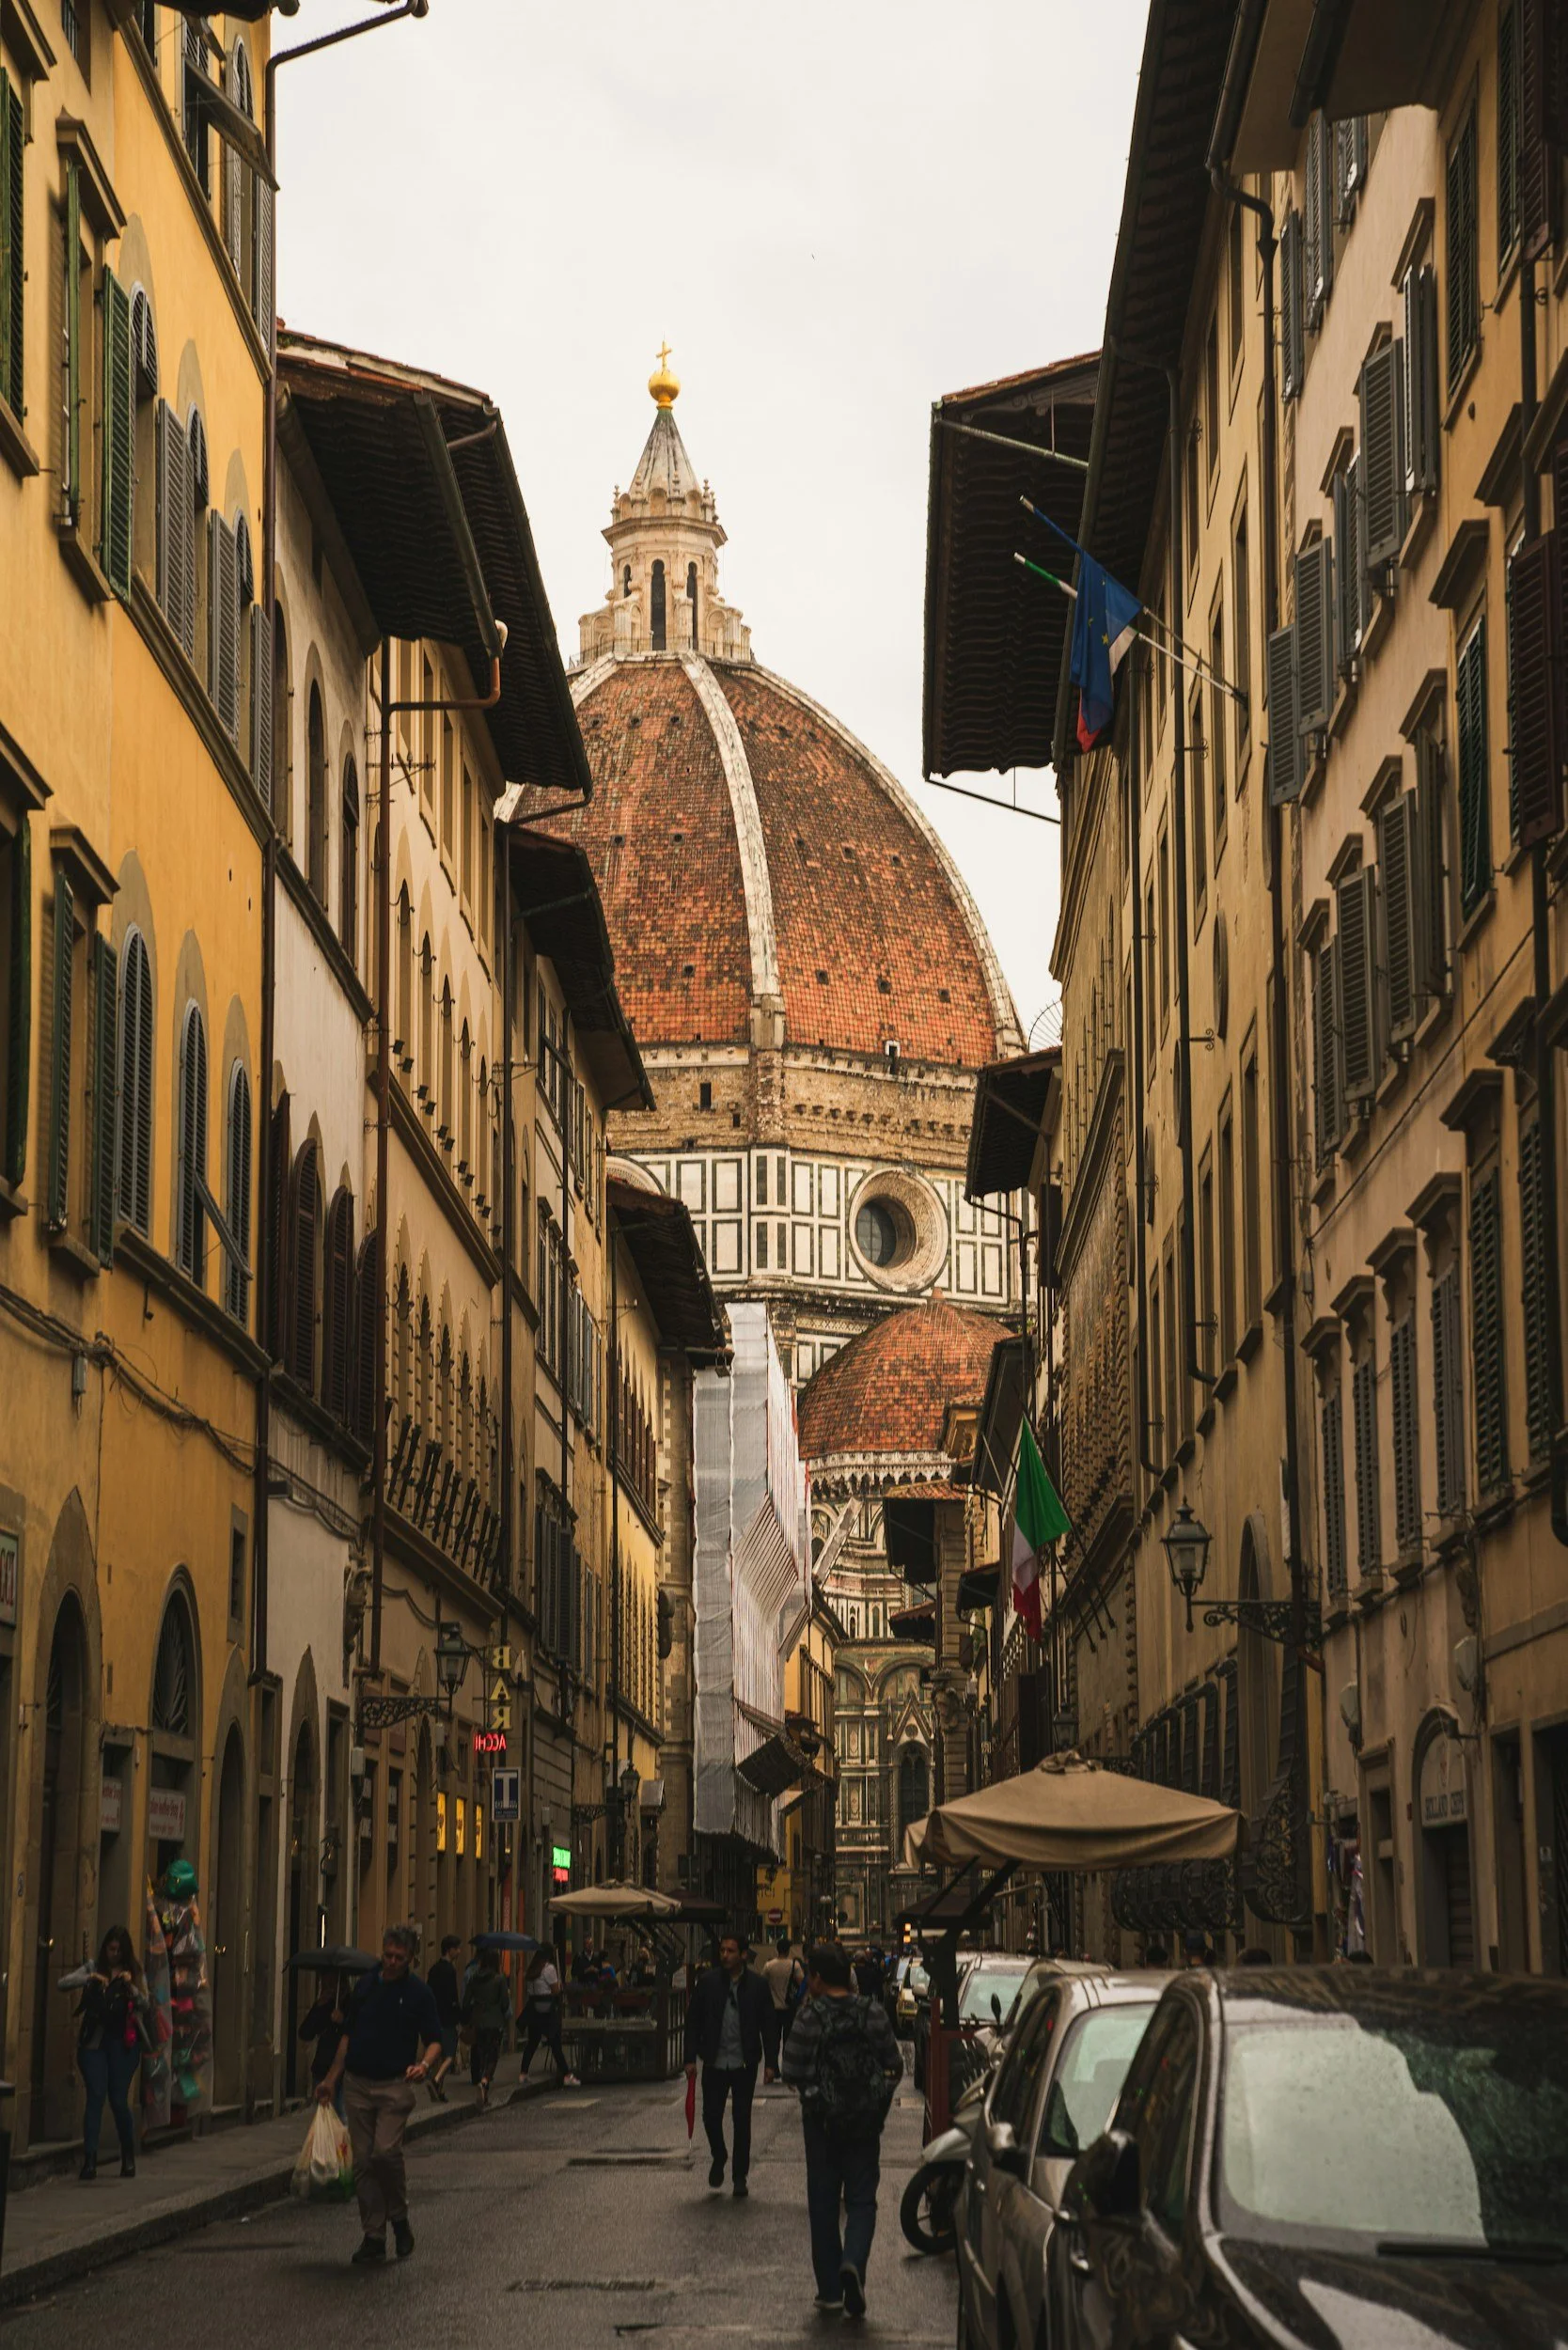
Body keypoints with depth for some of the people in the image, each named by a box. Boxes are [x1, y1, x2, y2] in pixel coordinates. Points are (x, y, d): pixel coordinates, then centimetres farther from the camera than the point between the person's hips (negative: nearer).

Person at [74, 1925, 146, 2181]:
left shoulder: (134, 1973, 8)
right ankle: (89, 2160, -14)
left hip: (123, 2042, 0)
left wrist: (131, 1986, -19)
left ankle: (129, 2159, 18)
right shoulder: (95, 1968, 8)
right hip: (93, 2041, 0)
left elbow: (144, 2003, -1)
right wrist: (89, 1978, -19)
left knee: (119, 2100, 0)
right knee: (96, 2096, -11)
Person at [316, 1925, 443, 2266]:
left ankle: (399, 2218, 5)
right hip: (358, 2084, 4)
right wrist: (331, 2078, 15)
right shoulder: (365, 1985, 9)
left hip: (395, 2085, -4)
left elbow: (434, 2041, 0)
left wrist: (424, 2064, -21)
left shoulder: (418, 1993, -2)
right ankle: (374, 2236, 9)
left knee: (386, 2152, -18)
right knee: (363, 2160, 2)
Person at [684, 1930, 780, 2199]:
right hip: (715, 2063, 1)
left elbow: (769, 2025, 1)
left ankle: (740, 2177, 16)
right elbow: (693, 2020, 2)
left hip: (744, 2064, -1)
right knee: (711, 2115, 0)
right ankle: (718, 2157, 28)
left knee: (742, 2121, 5)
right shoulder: (709, 1982, -2)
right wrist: (691, 2058, -2)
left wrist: (771, 2063, -4)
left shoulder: (757, 1985, -3)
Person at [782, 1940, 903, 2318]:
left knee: (823, 2202, 9)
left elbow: (794, 2073, -12)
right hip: (865, 2120, 2)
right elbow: (894, 2067, 0)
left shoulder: (810, 2017, -12)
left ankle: (830, 2288, 11)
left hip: (822, 2120, -2)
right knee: (861, 2199, 7)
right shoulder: (873, 2013, -3)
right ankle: (853, 2262, -19)